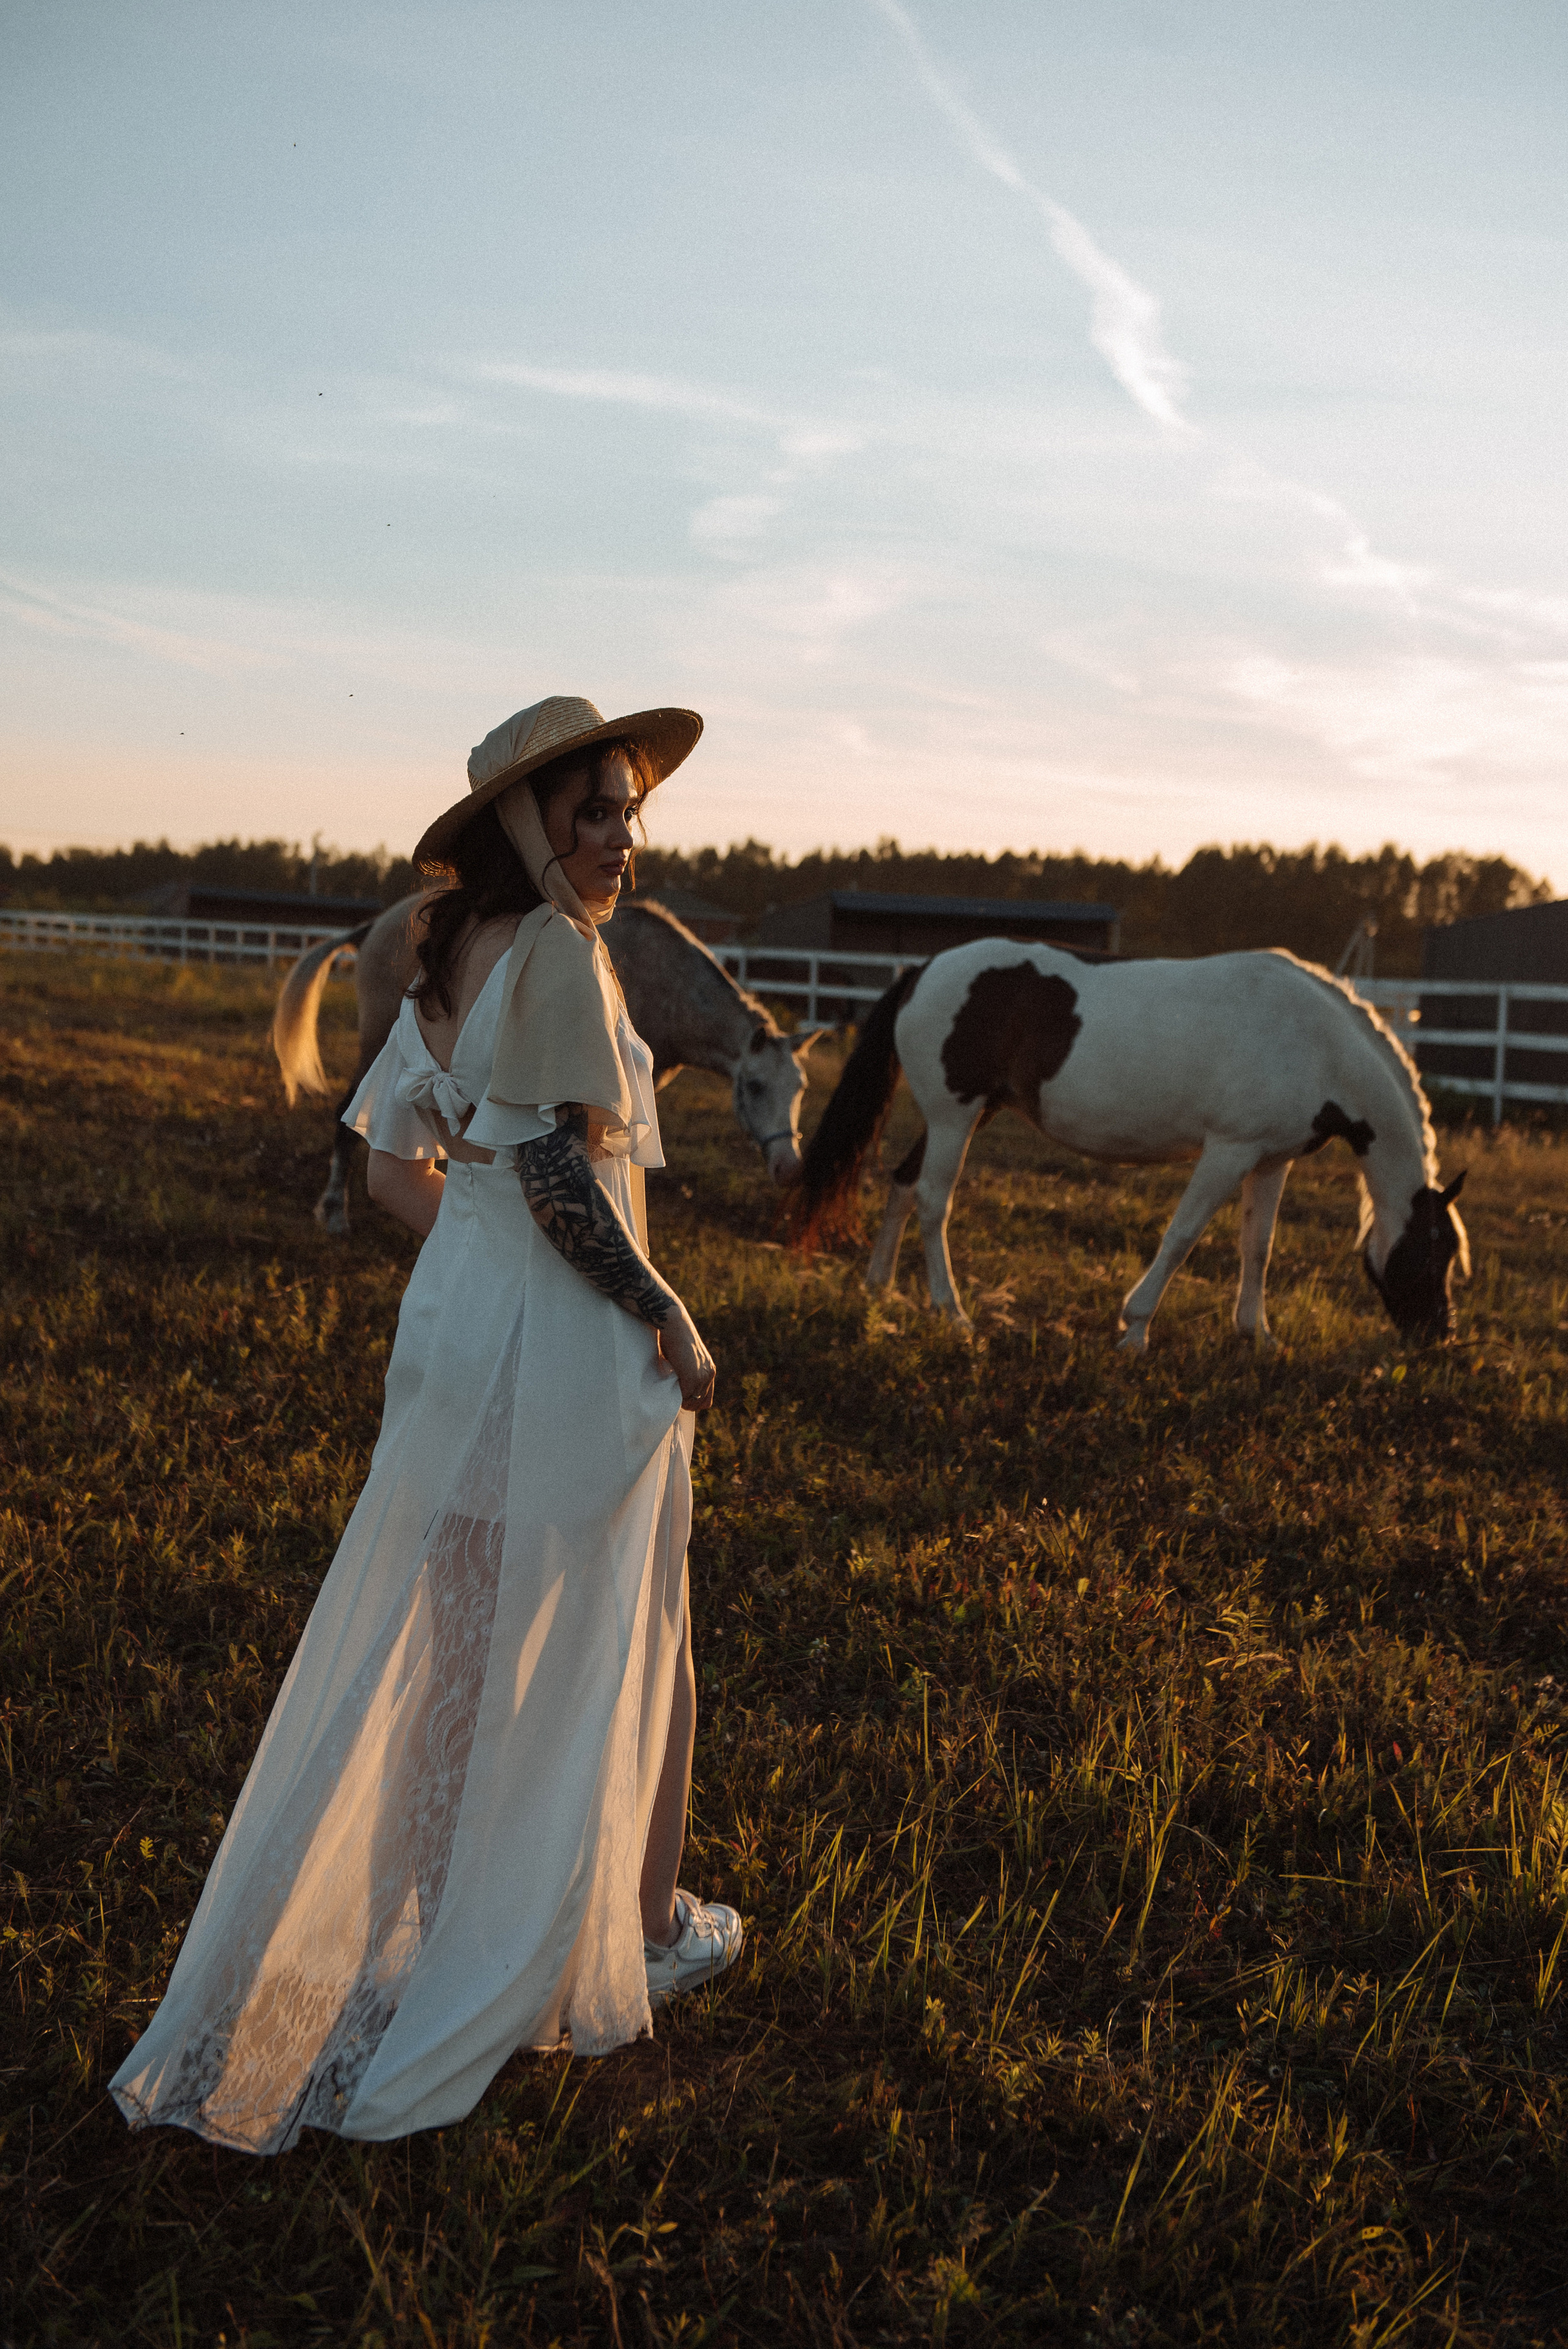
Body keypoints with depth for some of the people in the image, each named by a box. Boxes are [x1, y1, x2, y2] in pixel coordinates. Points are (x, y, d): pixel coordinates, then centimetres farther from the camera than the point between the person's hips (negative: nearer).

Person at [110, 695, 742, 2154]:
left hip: (453, 1327, 8)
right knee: (600, 1655, 11)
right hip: (571, 1358, -8)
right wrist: (669, 1319, -13)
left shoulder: (450, 962, 9)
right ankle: (634, 1935, 32)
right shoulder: (558, 953, -18)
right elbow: (559, 1174, -24)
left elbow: (397, 1170, 12)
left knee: (431, 1651, 19)